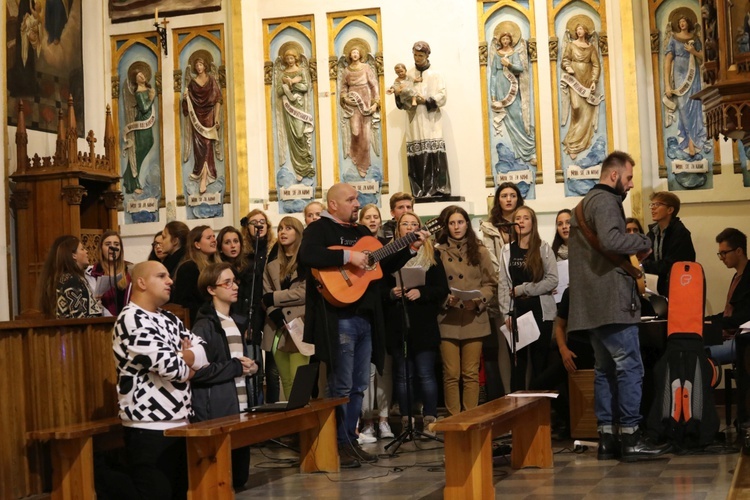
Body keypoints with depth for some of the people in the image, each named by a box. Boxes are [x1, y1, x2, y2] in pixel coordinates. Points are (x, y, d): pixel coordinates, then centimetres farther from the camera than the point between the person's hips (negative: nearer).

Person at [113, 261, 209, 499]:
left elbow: (203, 350, 10)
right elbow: (170, 366, -21)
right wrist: (189, 361, 0)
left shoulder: (168, 319, 16)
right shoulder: (132, 320, -13)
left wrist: (181, 359, -10)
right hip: (149, 428, -9)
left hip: (178, 424, 9)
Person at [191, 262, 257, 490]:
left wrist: (250, 367, 6)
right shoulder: (204, 327, -10)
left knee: (239, 475, 10)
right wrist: (236, 368, -12)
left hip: (239, 407, 8)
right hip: (215, 413, -8)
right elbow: (198, 370, -21)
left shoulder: (237, 322, 16)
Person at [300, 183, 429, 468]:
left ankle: (351, 440, 20)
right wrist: (348, 256, -24)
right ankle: (340, 445, 4)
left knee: (358, 386, 11)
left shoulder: (362, 232, 20)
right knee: (341, 386, -4)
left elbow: (385, 266, 23)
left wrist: (411, 249, 12)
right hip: (339, 318, -8)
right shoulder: (319, 229, -4)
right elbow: (307, 256, -24)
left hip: (366, 317, 8)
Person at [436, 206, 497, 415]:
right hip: (447, 319, -1)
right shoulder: (438, 252, 5)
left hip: (474, 319, 1)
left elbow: (491, 283, 6)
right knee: (451, 374, 0)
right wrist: (445, 299, -15)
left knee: (471, 373, 3)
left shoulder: (480, 251, 8)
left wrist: (478, 300, -11)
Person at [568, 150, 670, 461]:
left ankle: (606, 439, 11)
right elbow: (610, 239, -27)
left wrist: (632, 250, 17)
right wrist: (643, 242, -12)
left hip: (591, 304, 10)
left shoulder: (585, 203, 22)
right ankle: (631, 437, -5)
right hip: (611, 300, -10)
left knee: (605, 370, 11)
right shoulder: (606, 201, -9)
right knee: (630, 367, -7)